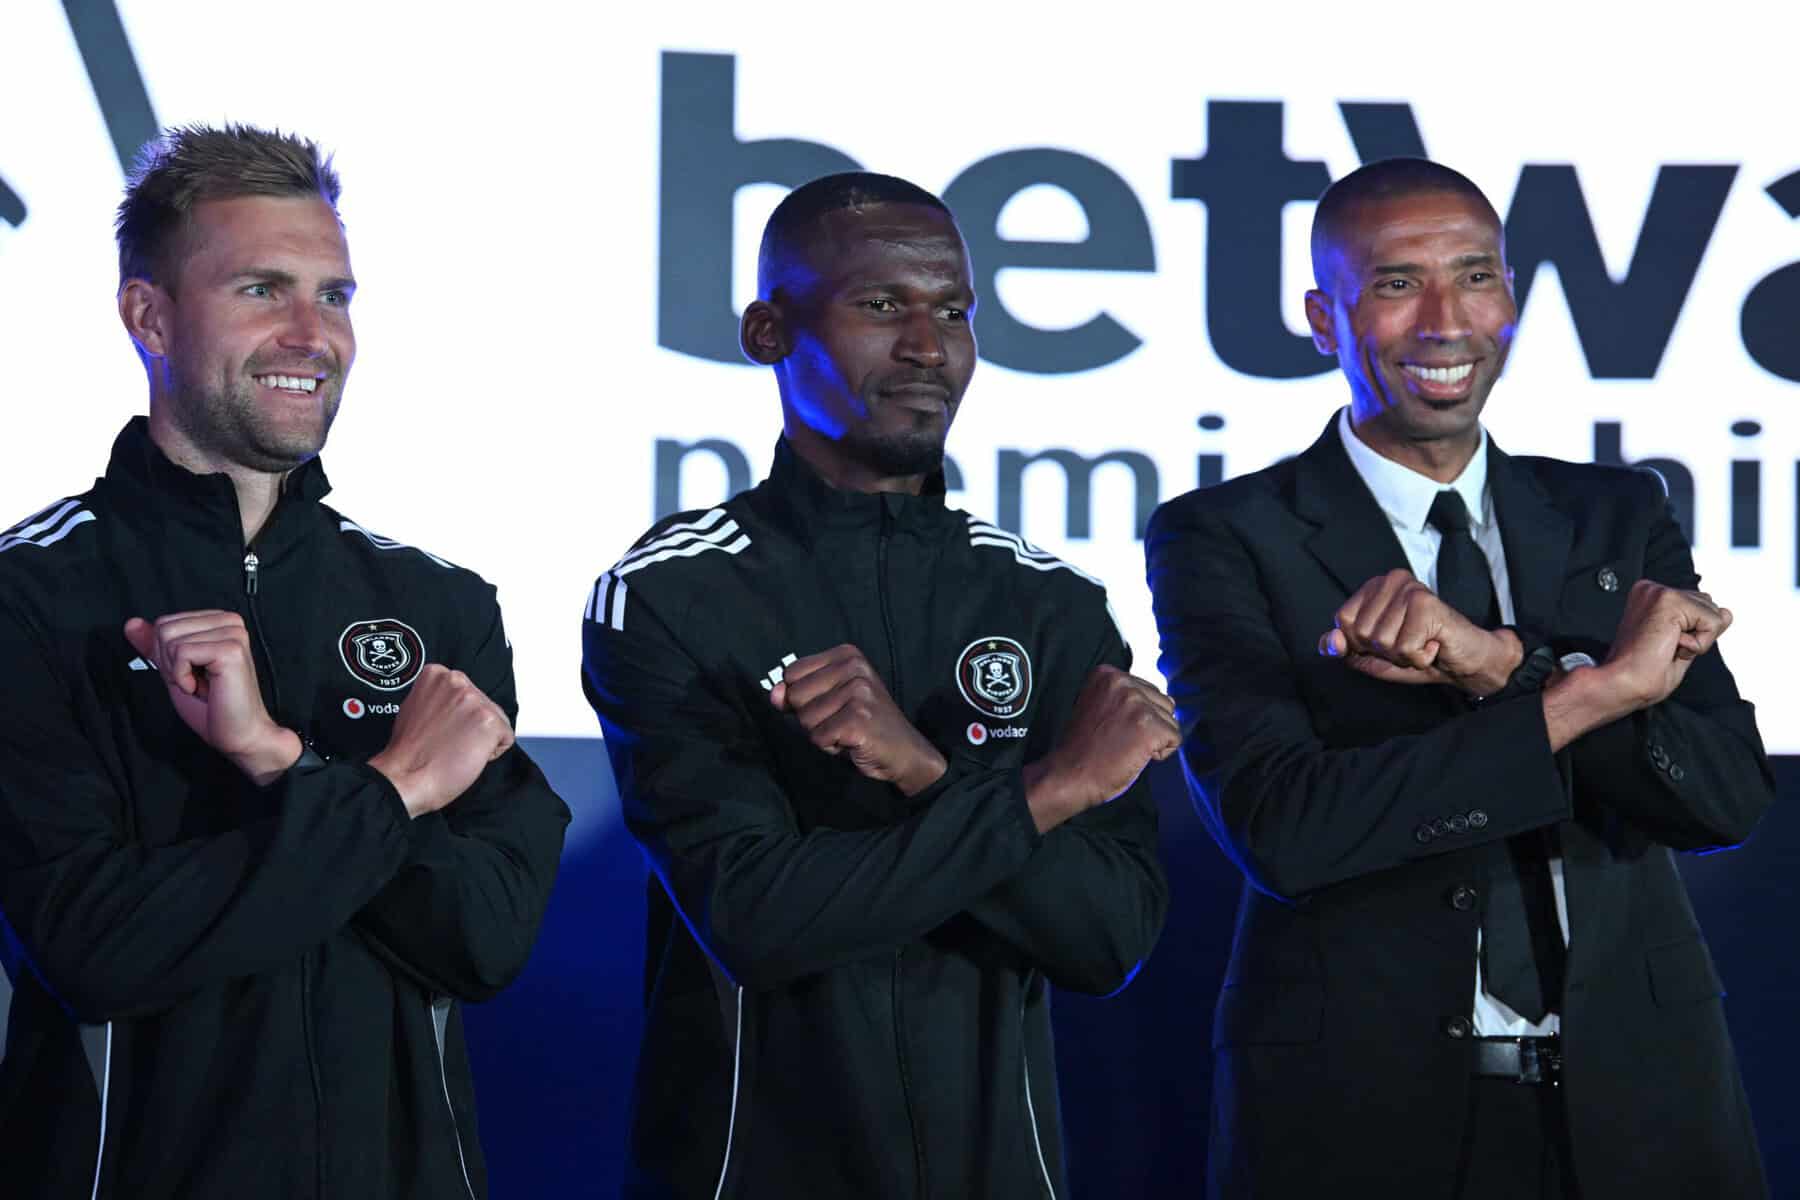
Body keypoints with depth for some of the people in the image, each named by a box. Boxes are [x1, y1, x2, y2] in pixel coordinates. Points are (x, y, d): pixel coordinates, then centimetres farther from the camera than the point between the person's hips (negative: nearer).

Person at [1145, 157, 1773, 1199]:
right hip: (1359, 1113, -3)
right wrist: (1592, 688, -16)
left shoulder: (1620, 517, 7)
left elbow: (1730, 791, -5)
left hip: (1633, 1110, 3)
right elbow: (1279, 828, -17)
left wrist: (1500, 665, -20)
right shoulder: (1222, 540, -4)